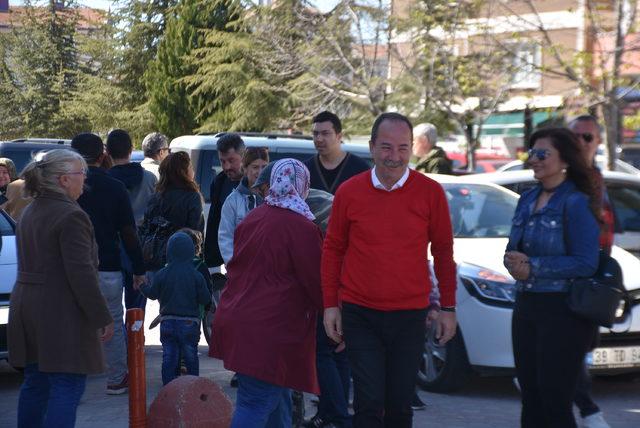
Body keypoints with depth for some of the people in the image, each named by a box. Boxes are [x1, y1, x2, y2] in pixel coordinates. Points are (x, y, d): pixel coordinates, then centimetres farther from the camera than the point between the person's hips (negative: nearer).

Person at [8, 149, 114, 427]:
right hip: (61, 314, -9)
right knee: (67, 386, -5)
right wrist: (102, 318, -15)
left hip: (26, 308, 9)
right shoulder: (71, 216, -15)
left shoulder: (29, 213, 15)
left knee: (35, 383, 16)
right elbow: (81, 274, -20)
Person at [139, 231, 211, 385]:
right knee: (190, 357, 9)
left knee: (169, 357, 6)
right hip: (190, 322, -1)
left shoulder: (162, 274, -5)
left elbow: (152, 294, 5)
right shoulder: (196, 275, -8)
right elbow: (205, 299, -7)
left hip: (168, 322, 1)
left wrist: (142, 286, 23)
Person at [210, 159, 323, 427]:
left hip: (236, 319, 8)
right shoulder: (301, 227, -14)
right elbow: (317, 281, -7)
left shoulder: (253, 218, 10)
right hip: (271, 329, -8)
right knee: (257, 404, -7)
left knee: (277, 396, 20)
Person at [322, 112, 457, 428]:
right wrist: (330, 304, 5)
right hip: (360, 315, 0)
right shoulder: (349, 192, -2)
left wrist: (448, 308, 5)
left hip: (409, 316, 1)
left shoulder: (430, 192, -3)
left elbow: (443, 252, 5)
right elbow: (332, 250, 8)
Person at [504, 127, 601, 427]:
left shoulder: (576, 203, -11)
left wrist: (533, 267, -17)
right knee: (531, 400, 12)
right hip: (526, 306, 8)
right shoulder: (528, 200, 13)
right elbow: (513, 248, 18)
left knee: (555, 403, -5)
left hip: (563, 312, -8)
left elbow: (586, 264, -16)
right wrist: (513, 262, -5)